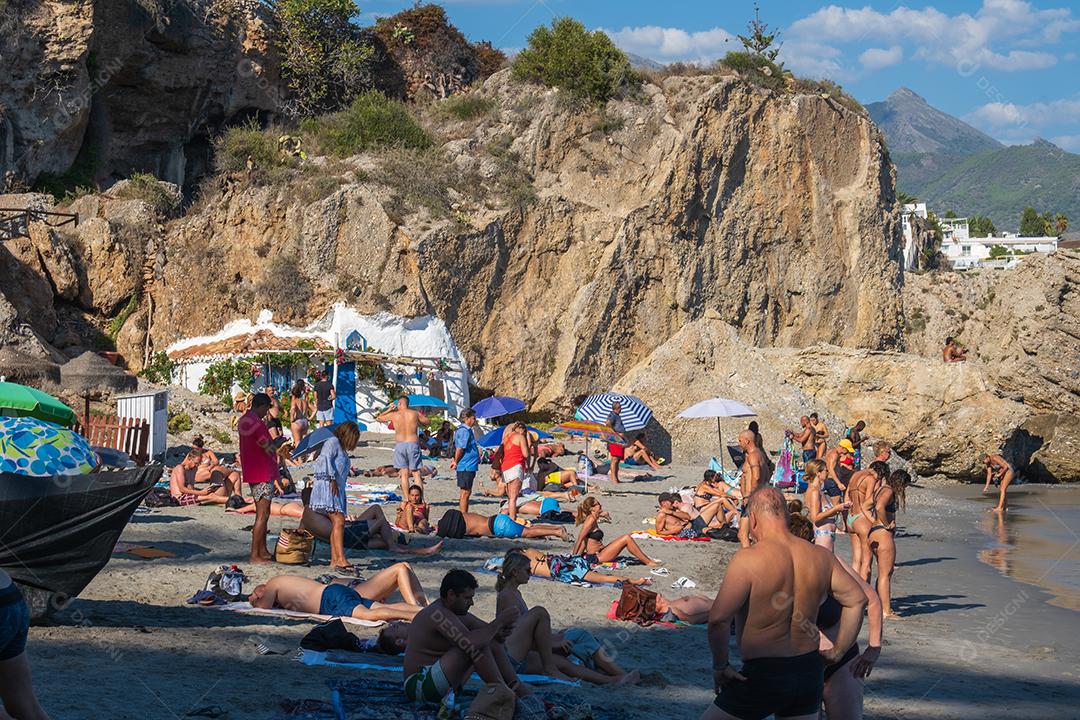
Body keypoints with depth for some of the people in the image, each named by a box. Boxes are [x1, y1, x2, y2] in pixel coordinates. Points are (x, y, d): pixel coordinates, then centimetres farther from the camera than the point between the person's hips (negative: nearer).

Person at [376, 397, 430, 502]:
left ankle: (407, 499, 1)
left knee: (404, 474, 5)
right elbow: (426, 421, 17)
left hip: (400, 444, 0)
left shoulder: (394, 415, 0)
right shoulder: (415, 414, 2)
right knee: (416, 473, 3)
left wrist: (389, 410, 26)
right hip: (413, 443, 0)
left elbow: (378, 418, 15)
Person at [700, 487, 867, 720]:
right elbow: (857, 600, 11)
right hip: (810, 672, 6)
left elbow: (718, 619, -21)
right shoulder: (821, 557, 2)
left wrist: (720, 666, -7)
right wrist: (837, 652, 17)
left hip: (763, 676, -6)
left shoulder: (748, 559, -16)